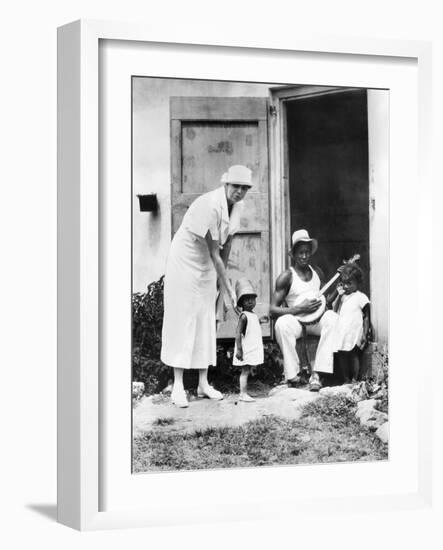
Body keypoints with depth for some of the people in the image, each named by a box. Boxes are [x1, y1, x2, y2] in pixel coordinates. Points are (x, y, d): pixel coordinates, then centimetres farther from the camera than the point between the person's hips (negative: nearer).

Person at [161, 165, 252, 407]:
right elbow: (214, 254, -27)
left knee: (206, 321, 7)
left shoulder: (237, 205, -4)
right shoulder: (210, 205, -29)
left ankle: (203, 383, 13)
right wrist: (229, 290, -25)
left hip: (206, 264, 8)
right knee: (182, 319, -7)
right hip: (185, 260, -8)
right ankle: (178, 386, -4)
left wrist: (223, 276, 8)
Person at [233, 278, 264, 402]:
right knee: (245, 371, -7)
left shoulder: (254, 315, 13)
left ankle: (243, 393, 15)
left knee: (247, 371, 11)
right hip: (246, 349, -9)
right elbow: (238, 333, -19)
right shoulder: (244, 316, -14)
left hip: (253, 349, 9)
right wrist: (239, 349, -23)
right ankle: (243, 394, -5)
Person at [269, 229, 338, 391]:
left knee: (331, 317, -30)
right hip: (296, 321, -4)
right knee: (282, 323, -37)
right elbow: (273, 310, -11)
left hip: (315, 320, 4)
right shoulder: (286, 277, -5)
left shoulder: (317, 272, 11)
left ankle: (316, 374, -31)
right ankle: (294, 375, -27)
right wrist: (301, 308, -20)